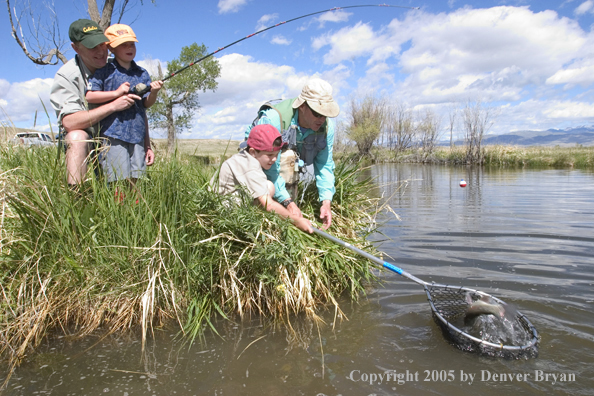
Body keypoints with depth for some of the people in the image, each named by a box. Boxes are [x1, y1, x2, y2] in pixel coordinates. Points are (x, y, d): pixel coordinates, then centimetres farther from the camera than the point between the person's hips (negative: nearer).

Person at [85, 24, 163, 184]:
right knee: (120, 182, -7)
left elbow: (146, 104, 9)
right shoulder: (105, 71, 1)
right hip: (113, 135, -4)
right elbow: (89, 96, -8)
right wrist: (117, 92, -15)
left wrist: (154, 92, -10)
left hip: (137, 135, 4)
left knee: (134, 180, 3)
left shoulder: (142, 74, 14)